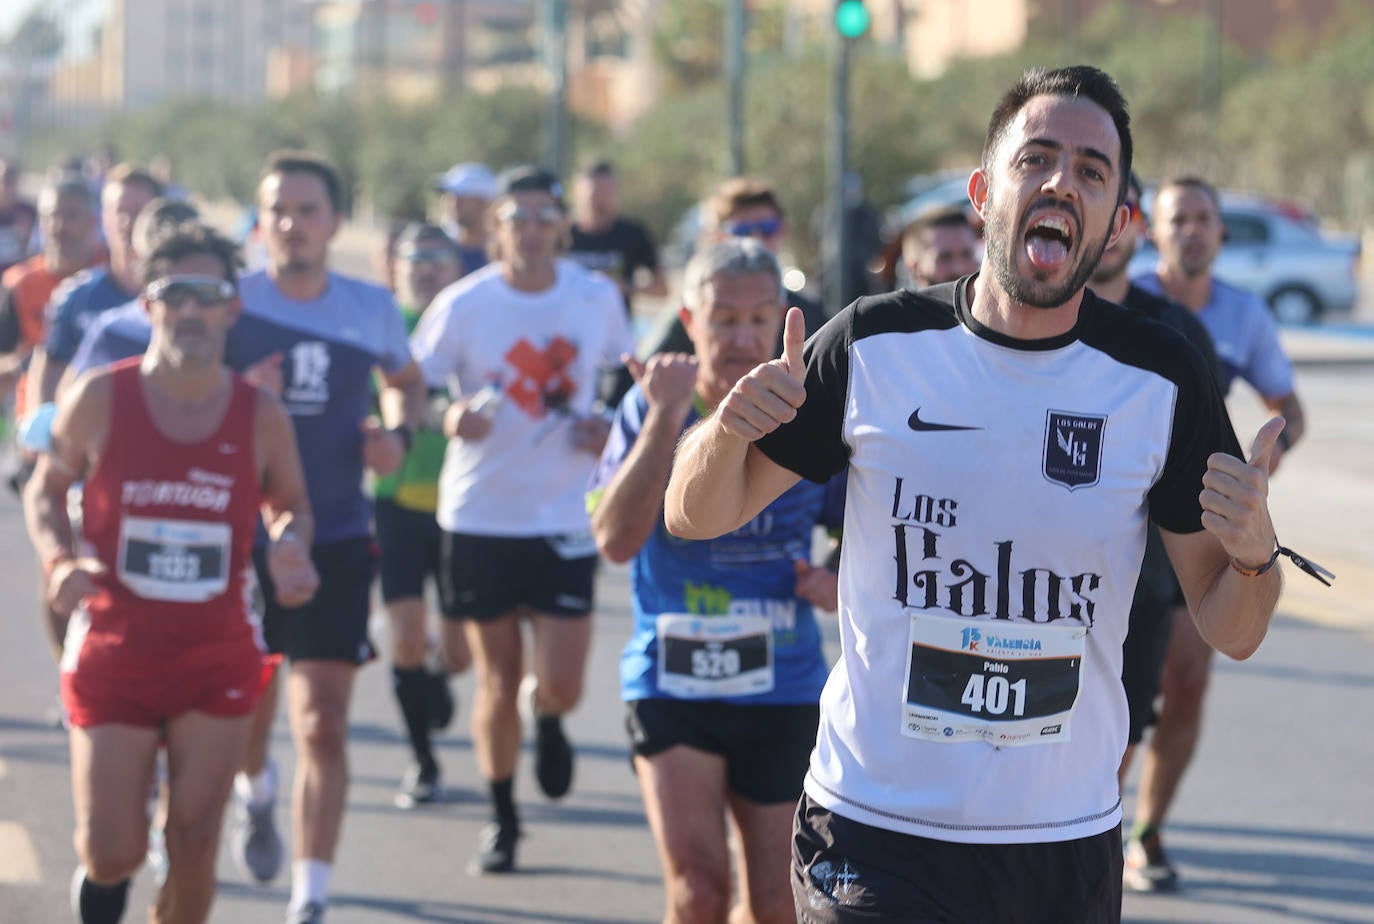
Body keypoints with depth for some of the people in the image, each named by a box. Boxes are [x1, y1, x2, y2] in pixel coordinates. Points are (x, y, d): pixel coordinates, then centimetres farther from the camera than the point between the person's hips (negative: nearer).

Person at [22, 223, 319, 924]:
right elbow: (45, 489, 5)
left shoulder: (260, 416, -4)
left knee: (194, 845, 0)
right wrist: (60, 559, -14)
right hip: (113, 651, -1)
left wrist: (288, 543, -11)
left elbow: (291, 504, 12)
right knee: (111, 851, -1)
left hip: (219, 662, 1)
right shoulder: (100, 399, -7)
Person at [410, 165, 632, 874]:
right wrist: (451, 418, -24)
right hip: (479, 515, -1)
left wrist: (609, 426, -3)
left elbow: (626, 370, 16)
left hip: (565, 516, 1)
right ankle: (501, 819, 27)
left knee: (560, 686, -6)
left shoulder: (597, 298, -1)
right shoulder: (463, 305, -7)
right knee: (498, 685, 6)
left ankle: (547, 720, 33)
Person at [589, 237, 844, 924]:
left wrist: (844, 583, -9)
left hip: (784, 690, 2)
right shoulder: (650, 407, -5)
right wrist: (664, 420, -23)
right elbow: (615, 539, -18)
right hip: (670, 682, -2)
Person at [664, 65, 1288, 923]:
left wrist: (1254, 554, -23)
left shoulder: (1163, 379, -4)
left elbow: (1231, 630, 0)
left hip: (1070, 848, 2)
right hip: (875, 840, -1)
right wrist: (730, 428, -18)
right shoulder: (876, 344, -5)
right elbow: (696, 516, 3)